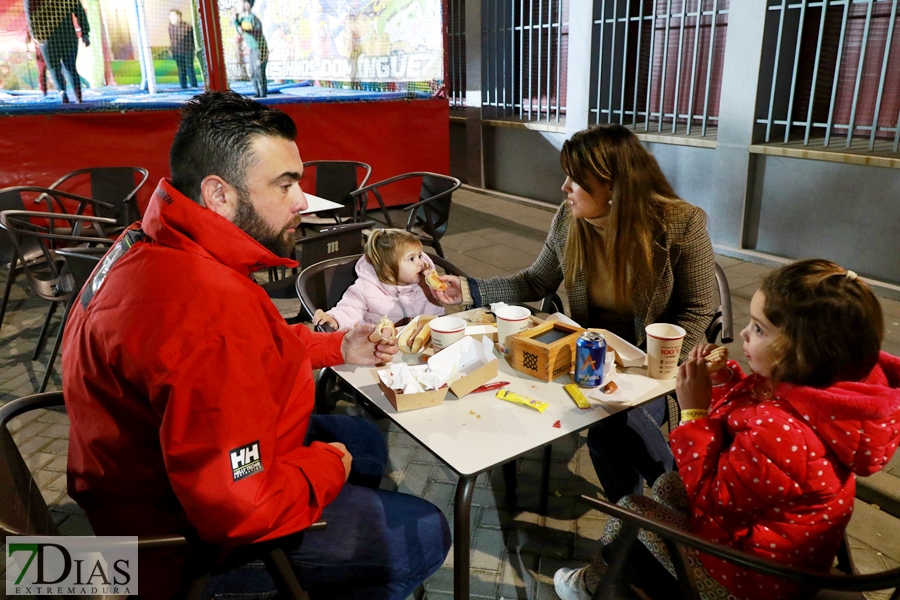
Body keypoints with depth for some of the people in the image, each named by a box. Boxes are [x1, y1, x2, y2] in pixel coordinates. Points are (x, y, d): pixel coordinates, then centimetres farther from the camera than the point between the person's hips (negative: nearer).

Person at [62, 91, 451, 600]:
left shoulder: (159, 247, -3)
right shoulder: (209, 312, -38)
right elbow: (238, 511, -34)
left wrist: (338, 347, 1)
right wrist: (327, 466, -15)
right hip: (191, 541, -9)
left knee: (364, 439, 22)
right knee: (425, 533, -1)